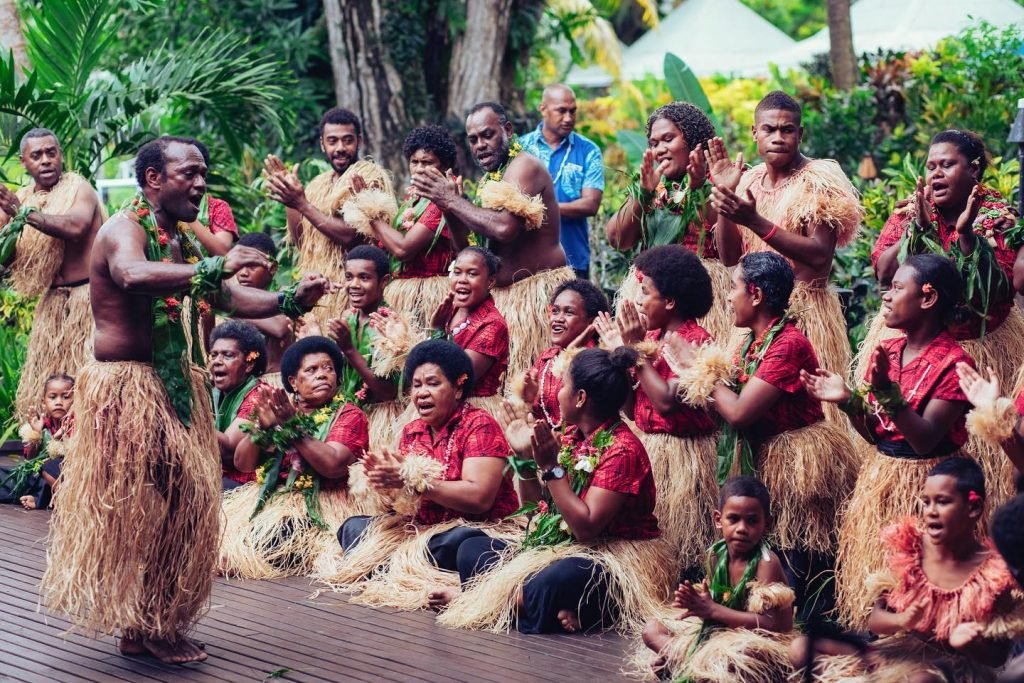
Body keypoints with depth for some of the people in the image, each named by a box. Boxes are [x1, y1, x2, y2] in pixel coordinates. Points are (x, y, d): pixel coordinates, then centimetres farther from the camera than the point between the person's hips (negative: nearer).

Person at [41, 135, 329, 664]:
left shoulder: (183, 242, 16)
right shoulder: (124, 230, -11)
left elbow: (227, 297, 13)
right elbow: (132, 275, -34)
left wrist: (292, 299, -2)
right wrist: (214, 266, -39)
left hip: (177, 389, 9)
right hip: (128, 388, -9)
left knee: (181, 505, 7)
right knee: (139, 507, -6)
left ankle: (149, 625, 15)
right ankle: (147, 626, 4)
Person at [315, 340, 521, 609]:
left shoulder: (479, 425, -10)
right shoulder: (412, 431, 11)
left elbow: (479, 498, -22)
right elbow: (403, 503, 6)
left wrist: (412, 480, -22)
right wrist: (385, 479, -17)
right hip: (419, 530, 7)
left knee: (456, 541, -38)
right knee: (352, 527, -2)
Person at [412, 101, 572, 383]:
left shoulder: (523, 166, -10)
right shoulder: (492, 177, 16)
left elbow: (505, 228, -27)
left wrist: (452, 200, -16)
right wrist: (447, 205, -1)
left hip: (537, 291, -9)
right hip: (506, 295, 9)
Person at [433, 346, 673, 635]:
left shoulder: (622, 449, -16)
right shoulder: (571, 436, 7)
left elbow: (586, 527, -23)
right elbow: (536, 504, 14)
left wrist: (550, 467, -23)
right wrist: (525, 455, 3)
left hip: (614, 559, -9)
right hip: (559, 549, 9)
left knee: (549, 584, -38)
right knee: (471, 549, 2)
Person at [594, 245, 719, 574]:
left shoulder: (695, 340, -12)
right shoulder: (650, 338, 9)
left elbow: (667, 402, -25)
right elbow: (632, 409, 8)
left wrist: (637, 351, -18)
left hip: (680, 457, -8)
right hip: (646, 449, 8)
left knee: (673, 547, -3)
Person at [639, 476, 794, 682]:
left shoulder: (766, 562, -19)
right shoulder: (716, 554, 0)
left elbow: (772, 623, -25)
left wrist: (713, 609, -24)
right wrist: (695, 603, -13)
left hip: (753, 640, -7)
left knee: (746, 652, -41)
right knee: (651, 629, 5)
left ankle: (675, 661, -20)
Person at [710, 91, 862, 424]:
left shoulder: (817, 179, -7)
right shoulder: (749, 181, 11)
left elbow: (820, 256, -17)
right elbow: (730, 256, 7)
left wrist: (756, 221, -22)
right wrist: (724, 199, -6)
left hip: (803, 312, -6)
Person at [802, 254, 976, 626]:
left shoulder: (953, 363, -15)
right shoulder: (886, 351, 6)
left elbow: (924, 441, -22)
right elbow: (875, 433, 8)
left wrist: (889, 393, -31)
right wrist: (848, 401, -10)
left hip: (922, 483, -7)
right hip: (877, 480, 7)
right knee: (869, 582, 12)